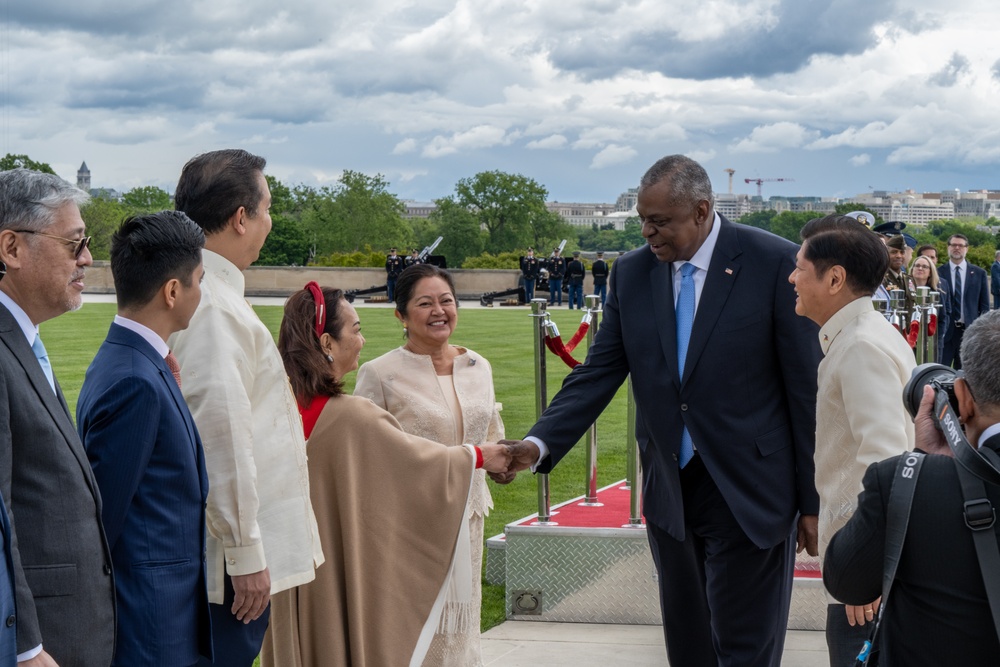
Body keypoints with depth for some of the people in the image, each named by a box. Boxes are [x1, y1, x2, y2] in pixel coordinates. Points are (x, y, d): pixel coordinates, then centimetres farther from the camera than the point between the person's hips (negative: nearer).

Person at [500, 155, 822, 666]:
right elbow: (599, 372, 2)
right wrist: (540, 444, -14)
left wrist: (813, 500, -7)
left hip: (748, 496, -4)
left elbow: (808, 388, -8)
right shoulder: (631, 273, 3)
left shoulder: (776, 264, -10)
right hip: (670, 494, 5)